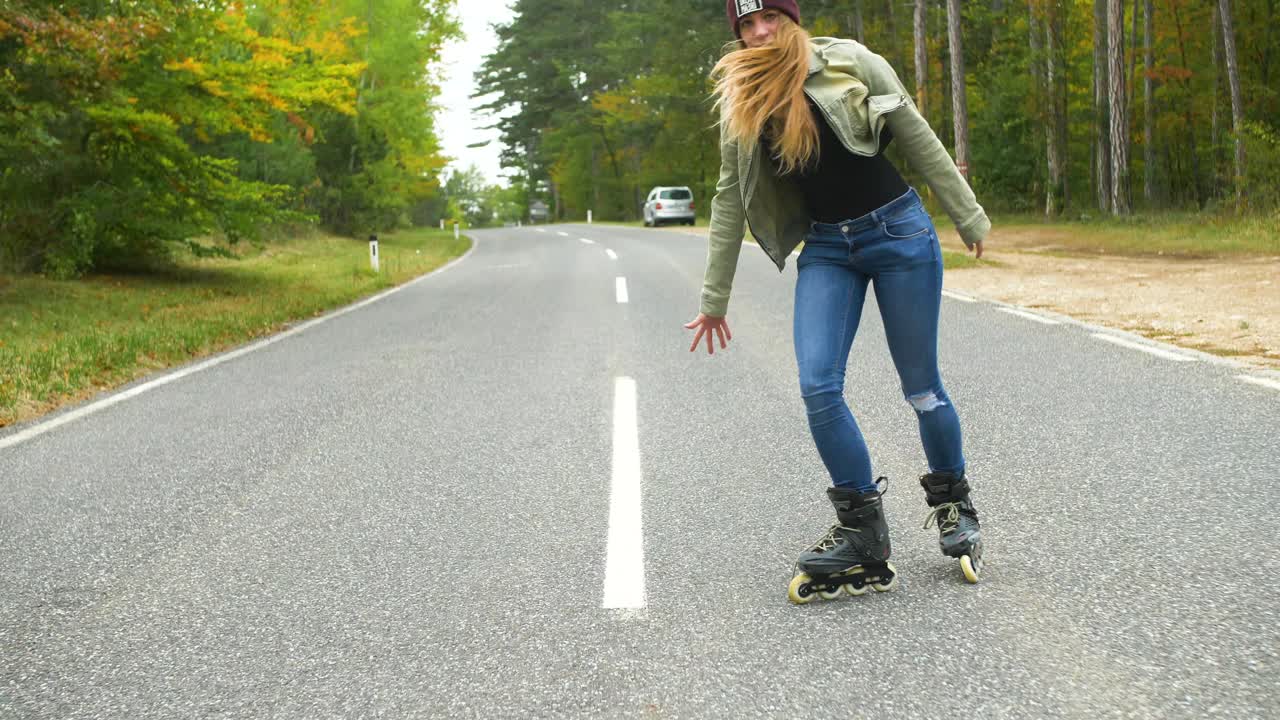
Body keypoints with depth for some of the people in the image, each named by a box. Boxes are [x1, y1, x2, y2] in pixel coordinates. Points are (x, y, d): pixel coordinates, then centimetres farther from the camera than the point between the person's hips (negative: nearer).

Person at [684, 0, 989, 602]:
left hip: (898, 232, -3)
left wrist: (967, 216, 5)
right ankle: (864, 538, -3)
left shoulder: (853, 65, -8)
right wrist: (714, 299, 9)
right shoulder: (740, 104, 2)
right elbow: (729, 200, 8)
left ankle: (953, 505, 28)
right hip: (826, 248, 3)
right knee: (817, 385, -13)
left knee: (920, 387, 3)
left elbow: (918, 141, 1)